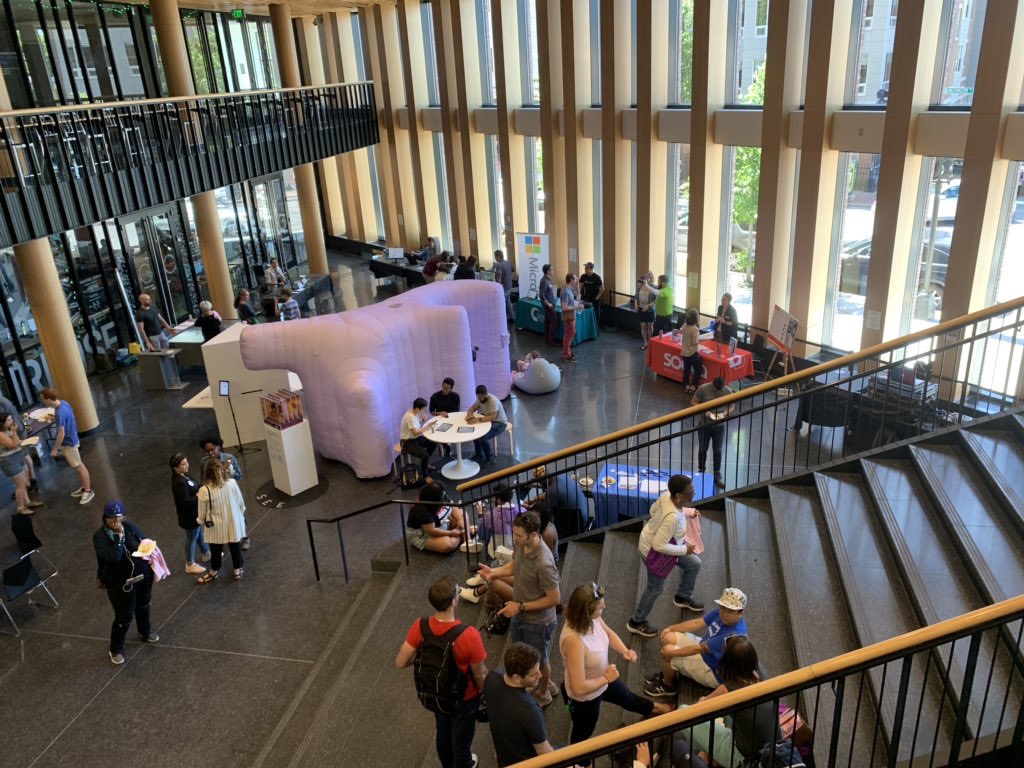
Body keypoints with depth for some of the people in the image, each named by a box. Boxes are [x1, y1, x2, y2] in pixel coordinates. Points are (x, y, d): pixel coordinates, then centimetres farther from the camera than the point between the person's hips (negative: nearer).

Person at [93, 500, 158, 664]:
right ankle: (116, 649, 28)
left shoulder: (129, 526, -7)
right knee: (124, 617, 4)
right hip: (121, 582, -5)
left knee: (143, 606, 27)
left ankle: (145, 632, 54)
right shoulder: (100, 536, -21)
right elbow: (113, 557, -34)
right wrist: (119, 536, -34)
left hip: (143, 575, 6)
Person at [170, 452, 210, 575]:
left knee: (199, 533, 27)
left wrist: (200, 490, -4)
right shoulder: (179, 482, -32)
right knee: (192, 538, 9)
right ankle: (190, 564, 27)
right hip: (189, 515, -10)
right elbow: (186, 501, -31)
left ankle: (206, 554, 47)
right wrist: (198, 495, -19)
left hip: (194, 512, 10)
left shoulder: (182, 475, -2)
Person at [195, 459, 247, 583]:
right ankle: (237, 570, 38)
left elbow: (202, 512, -12)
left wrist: (201, 521, 9)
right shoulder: (232, 483, -18)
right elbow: (241, 502, -4)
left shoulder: (205, 490, -25)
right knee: (235, 546, 21)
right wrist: (242, 514, 15)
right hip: (233, 522, 2)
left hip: (217, 526, -2)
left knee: (216, 549, 21)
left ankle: (213, 572, 43)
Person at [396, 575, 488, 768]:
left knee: (442, 734, 32)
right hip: (464, 699, -5)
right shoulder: (469, 635, -37)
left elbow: (400, 662, -15)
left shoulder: (420, 627, -25)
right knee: (461, 740, 23)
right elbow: (480, 675, -22)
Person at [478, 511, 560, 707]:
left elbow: (554, 598, -27)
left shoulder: (543, 564, -38)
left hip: (538, 621, -8)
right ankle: (545, 683, 56)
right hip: (519, 615, 8)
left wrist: (521, 607, -23)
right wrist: (493, 571, -12)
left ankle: (542, 694, 49)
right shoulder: (521, 544, -14)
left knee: (538, 659, 20)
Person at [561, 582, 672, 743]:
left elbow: (609, 633, 2)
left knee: (627, 698, 37)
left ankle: (656, 709, 66)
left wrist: (625, 651, -16)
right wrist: (606, 679, -26)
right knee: (583, 732, 26)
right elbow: (578, 688, -41)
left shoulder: (592, 618, -22)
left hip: (602, 679, 7)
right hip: (585, 696, -7)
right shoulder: (573, 640, -45)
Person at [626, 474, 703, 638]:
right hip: (655, 552, -8)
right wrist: (684, 549, -22)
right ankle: (637, 623, 39)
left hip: (653, 540, 8)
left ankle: (683, 597, 50)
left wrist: (687, 512, 2)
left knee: (694, 564, 24)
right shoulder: (672, 518, -41)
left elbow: (653, 510, 2)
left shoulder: (666, 495, -18)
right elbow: (659, 546, -36)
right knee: (655, 589, 16)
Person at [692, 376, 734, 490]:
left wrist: (724, 413, -20)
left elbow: (732, 407, 1)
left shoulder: (728, 391, -11)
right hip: (704, 424, -1)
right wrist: (704, 410, -22)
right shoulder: (703, 389, -16)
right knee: (702, 449, 10)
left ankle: (717, 475, 20)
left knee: (717, 451, 7)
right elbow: (694, 402, -6)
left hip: (719, 426, 1)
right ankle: (701, 472, 30)